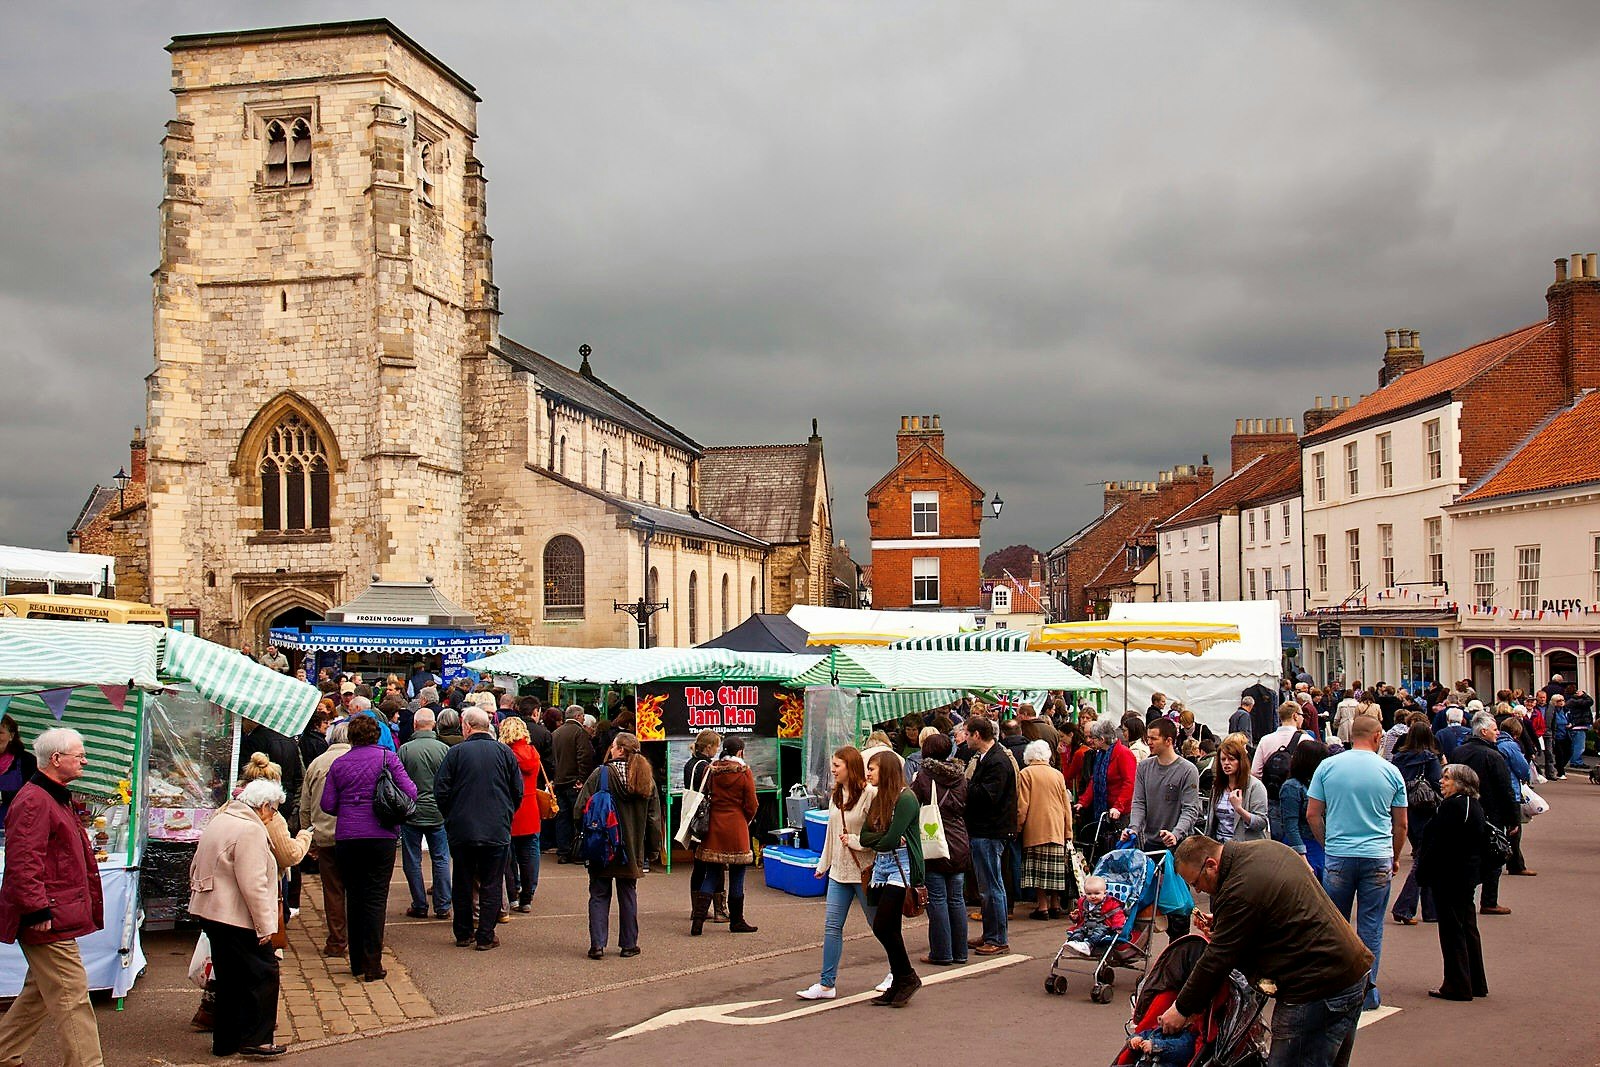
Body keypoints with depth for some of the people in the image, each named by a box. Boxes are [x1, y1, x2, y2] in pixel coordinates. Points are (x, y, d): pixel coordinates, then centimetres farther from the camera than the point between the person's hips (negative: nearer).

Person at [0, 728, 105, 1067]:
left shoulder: (56, 799, 20)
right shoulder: (33, 801, -16)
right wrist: (38, 910, -26)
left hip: (53, 918, 11)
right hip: (49, 922, -11)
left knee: (39, 994, 19)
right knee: (72, 996, -9)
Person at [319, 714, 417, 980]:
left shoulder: (339, 764, 4)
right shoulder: (387, 758, -2)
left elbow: (327, 804, 2)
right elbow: (410, 793, -7)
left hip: (346, 838, 2)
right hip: (381, 836, -2)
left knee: (353, 896, 11)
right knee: (376, 898, 0)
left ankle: (357, 964, 16)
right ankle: (373, 965, -3)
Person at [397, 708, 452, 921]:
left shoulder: (405, 749, -10)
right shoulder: (444, 749, -6)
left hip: (411, 813, -1)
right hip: (438, 813, 2)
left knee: (412, 861, 9)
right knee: (441, 860, 9)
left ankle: (420, 906, 12)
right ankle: (442, 907, 10)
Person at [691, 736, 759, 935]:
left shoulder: (711, 770, 2)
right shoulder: (744, 772, -7)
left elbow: (705, 797, 8)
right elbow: (751, 804, -4)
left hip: (714, 827, 4)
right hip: (736, 827, -4)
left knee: (711, 876, 8)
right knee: (736, 877, 6)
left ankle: (698, 918, -3)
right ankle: (736, 921, 13)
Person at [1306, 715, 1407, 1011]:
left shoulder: (1327, 766, -1)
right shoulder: (1390, 771, 0)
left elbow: (1312, 814, 1)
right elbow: (1401, 824, 7)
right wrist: (1395, 858, 20)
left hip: (1338, 857, 0)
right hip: (1378, 859, 0)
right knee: (1371, 928, 7)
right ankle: (1367, 992, 11)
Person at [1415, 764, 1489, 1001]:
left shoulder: (1452, 806, -19)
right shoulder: (1475, 806, 10)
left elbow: (1438, 844, -21)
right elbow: (1478, 844, 15)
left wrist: (1423, 873, -14)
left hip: (1449, 876, -9)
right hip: (1469, 875, 10)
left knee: (1452, 930, -2)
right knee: (1468, 928, 16)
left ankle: (1457, 986, 2)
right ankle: (1476, 983, 23)